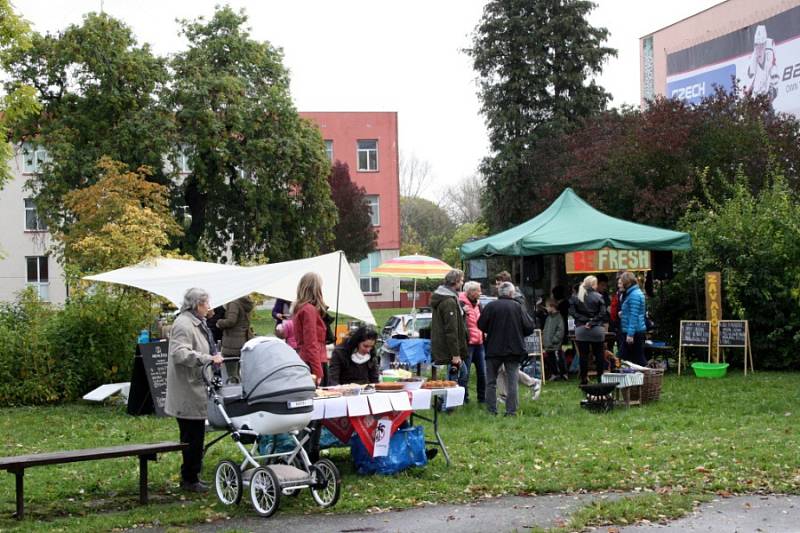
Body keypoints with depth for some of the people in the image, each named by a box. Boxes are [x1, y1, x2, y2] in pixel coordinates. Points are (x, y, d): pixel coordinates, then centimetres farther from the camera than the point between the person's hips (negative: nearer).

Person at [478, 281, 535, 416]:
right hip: (514, 349, 0)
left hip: (494, 349, 0)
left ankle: (491, 410, 9)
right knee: (512, 382, 6)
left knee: (491, 381, 10)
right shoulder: (517, 307, -6)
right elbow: (529, 327, -5)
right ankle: (511, 411, 4)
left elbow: (481, 325, -3)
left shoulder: (491, 306, -8)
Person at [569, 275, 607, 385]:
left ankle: (584, 379, 6)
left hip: (581, 329, 1)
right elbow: (602, 313, -11)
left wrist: (585, 320, -6)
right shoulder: (598, 297, -6)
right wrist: (592, 322, -9)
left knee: (583, 355, 5)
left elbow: (572, 312, -5)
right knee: (599, 354, 8)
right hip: (597, 330, -1)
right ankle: (600, 377, 9)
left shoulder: (575, 297, 0)